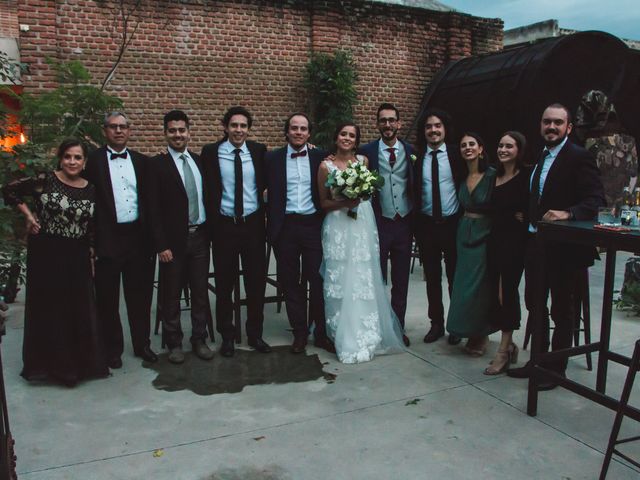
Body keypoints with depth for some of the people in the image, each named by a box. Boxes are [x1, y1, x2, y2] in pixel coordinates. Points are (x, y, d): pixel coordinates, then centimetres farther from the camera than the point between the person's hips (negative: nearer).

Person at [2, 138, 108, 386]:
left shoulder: (91, 190, 2)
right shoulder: (44, 181, -7)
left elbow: (92, 229, 7)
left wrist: (91, 259, 5)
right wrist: (29, 215, -4)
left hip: (77, 258, 3)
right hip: (45, 254, -3)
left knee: (80, 310, 10)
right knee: (48, 309, 10)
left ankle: (79, 362, 28)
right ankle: (51, 363, 26)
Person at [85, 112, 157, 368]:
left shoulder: (141, 161, 9)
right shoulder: (93, 160, -1)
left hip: (137, 236, 3)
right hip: (107, 238, -3)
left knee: (140, 295, 12)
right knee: (108, 298, 9)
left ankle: (142, 344, 27)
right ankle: (113, 348, 24)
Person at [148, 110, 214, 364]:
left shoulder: (199, 161, 9)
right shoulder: (157, 164, -5)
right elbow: (153, 208, -8)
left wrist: (209, 232, 7)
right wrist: (161, 245, -12)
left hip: (200, 236, 4)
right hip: (173, 239, -4)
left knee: (201, 292, 10)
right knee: (171, 295, 7)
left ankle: (199, 339, 24)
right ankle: (174, 343, 23)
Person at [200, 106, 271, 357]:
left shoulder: (259, 151, 3)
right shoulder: (211, 152, -1)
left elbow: (266, 181, 13)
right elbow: (207, 189, 1)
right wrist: (212, 221, -3)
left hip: (253, 224, 2)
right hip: (223, 225, -1)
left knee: (256, 282, 9)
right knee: (224, 284, 9)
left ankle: (255, 334, 26)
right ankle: (227, 336, 25)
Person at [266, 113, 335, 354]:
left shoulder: (320, 157, 4)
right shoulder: (273, 158, 4)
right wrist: (271, 222, -5)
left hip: (313, 225, 0)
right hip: (285, 226, 1)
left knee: (318, 279, 3)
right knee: (290, 282, 8)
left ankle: (321, 333, 16)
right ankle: (299, 332, 21)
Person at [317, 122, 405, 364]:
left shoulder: (364, 160, 8)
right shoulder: (326, 166, 0)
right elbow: (323, 203, 2)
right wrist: (344, 203, -14)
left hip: (363, 224, 3)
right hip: (338, 227, -3)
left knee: (364, 278, 3)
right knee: (341, 279, -2)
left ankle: (366, 335, 17)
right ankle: (346, 338, 10)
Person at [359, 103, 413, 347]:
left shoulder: (411, 151, 4)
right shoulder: (367, 151, -2)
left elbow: (416, 186, 6)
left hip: (404, 223, 2)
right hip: (378, 223, -2)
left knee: (401, 280, 11)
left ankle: (398, 327, 24)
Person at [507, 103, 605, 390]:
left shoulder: (579, 157, -11)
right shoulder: (541, 157, 14)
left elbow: (596, 200, -19)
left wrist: (568, 213, -34)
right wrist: (527, 218, 7)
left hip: (562, 247, -8)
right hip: (535, 242, 8)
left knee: (561, 309, 5)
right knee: (534, 304, 16)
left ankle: (557, 368, 18)